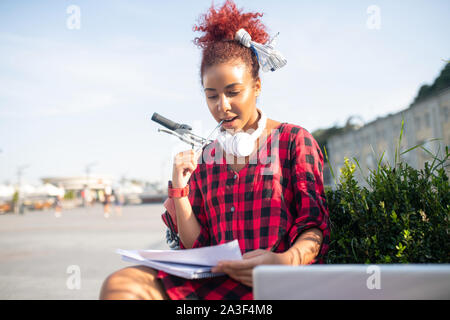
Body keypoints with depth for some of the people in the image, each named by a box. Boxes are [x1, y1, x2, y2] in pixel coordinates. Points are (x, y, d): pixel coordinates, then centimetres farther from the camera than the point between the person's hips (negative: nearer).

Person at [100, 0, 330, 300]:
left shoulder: (295, 140, 5)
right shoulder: (205, 159, 16)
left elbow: (315, 226, -2)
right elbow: (197, 246, 13)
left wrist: (286, 259, -24)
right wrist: (179, 189, 1)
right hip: (214, 277, 5)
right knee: (118, 284, -22)